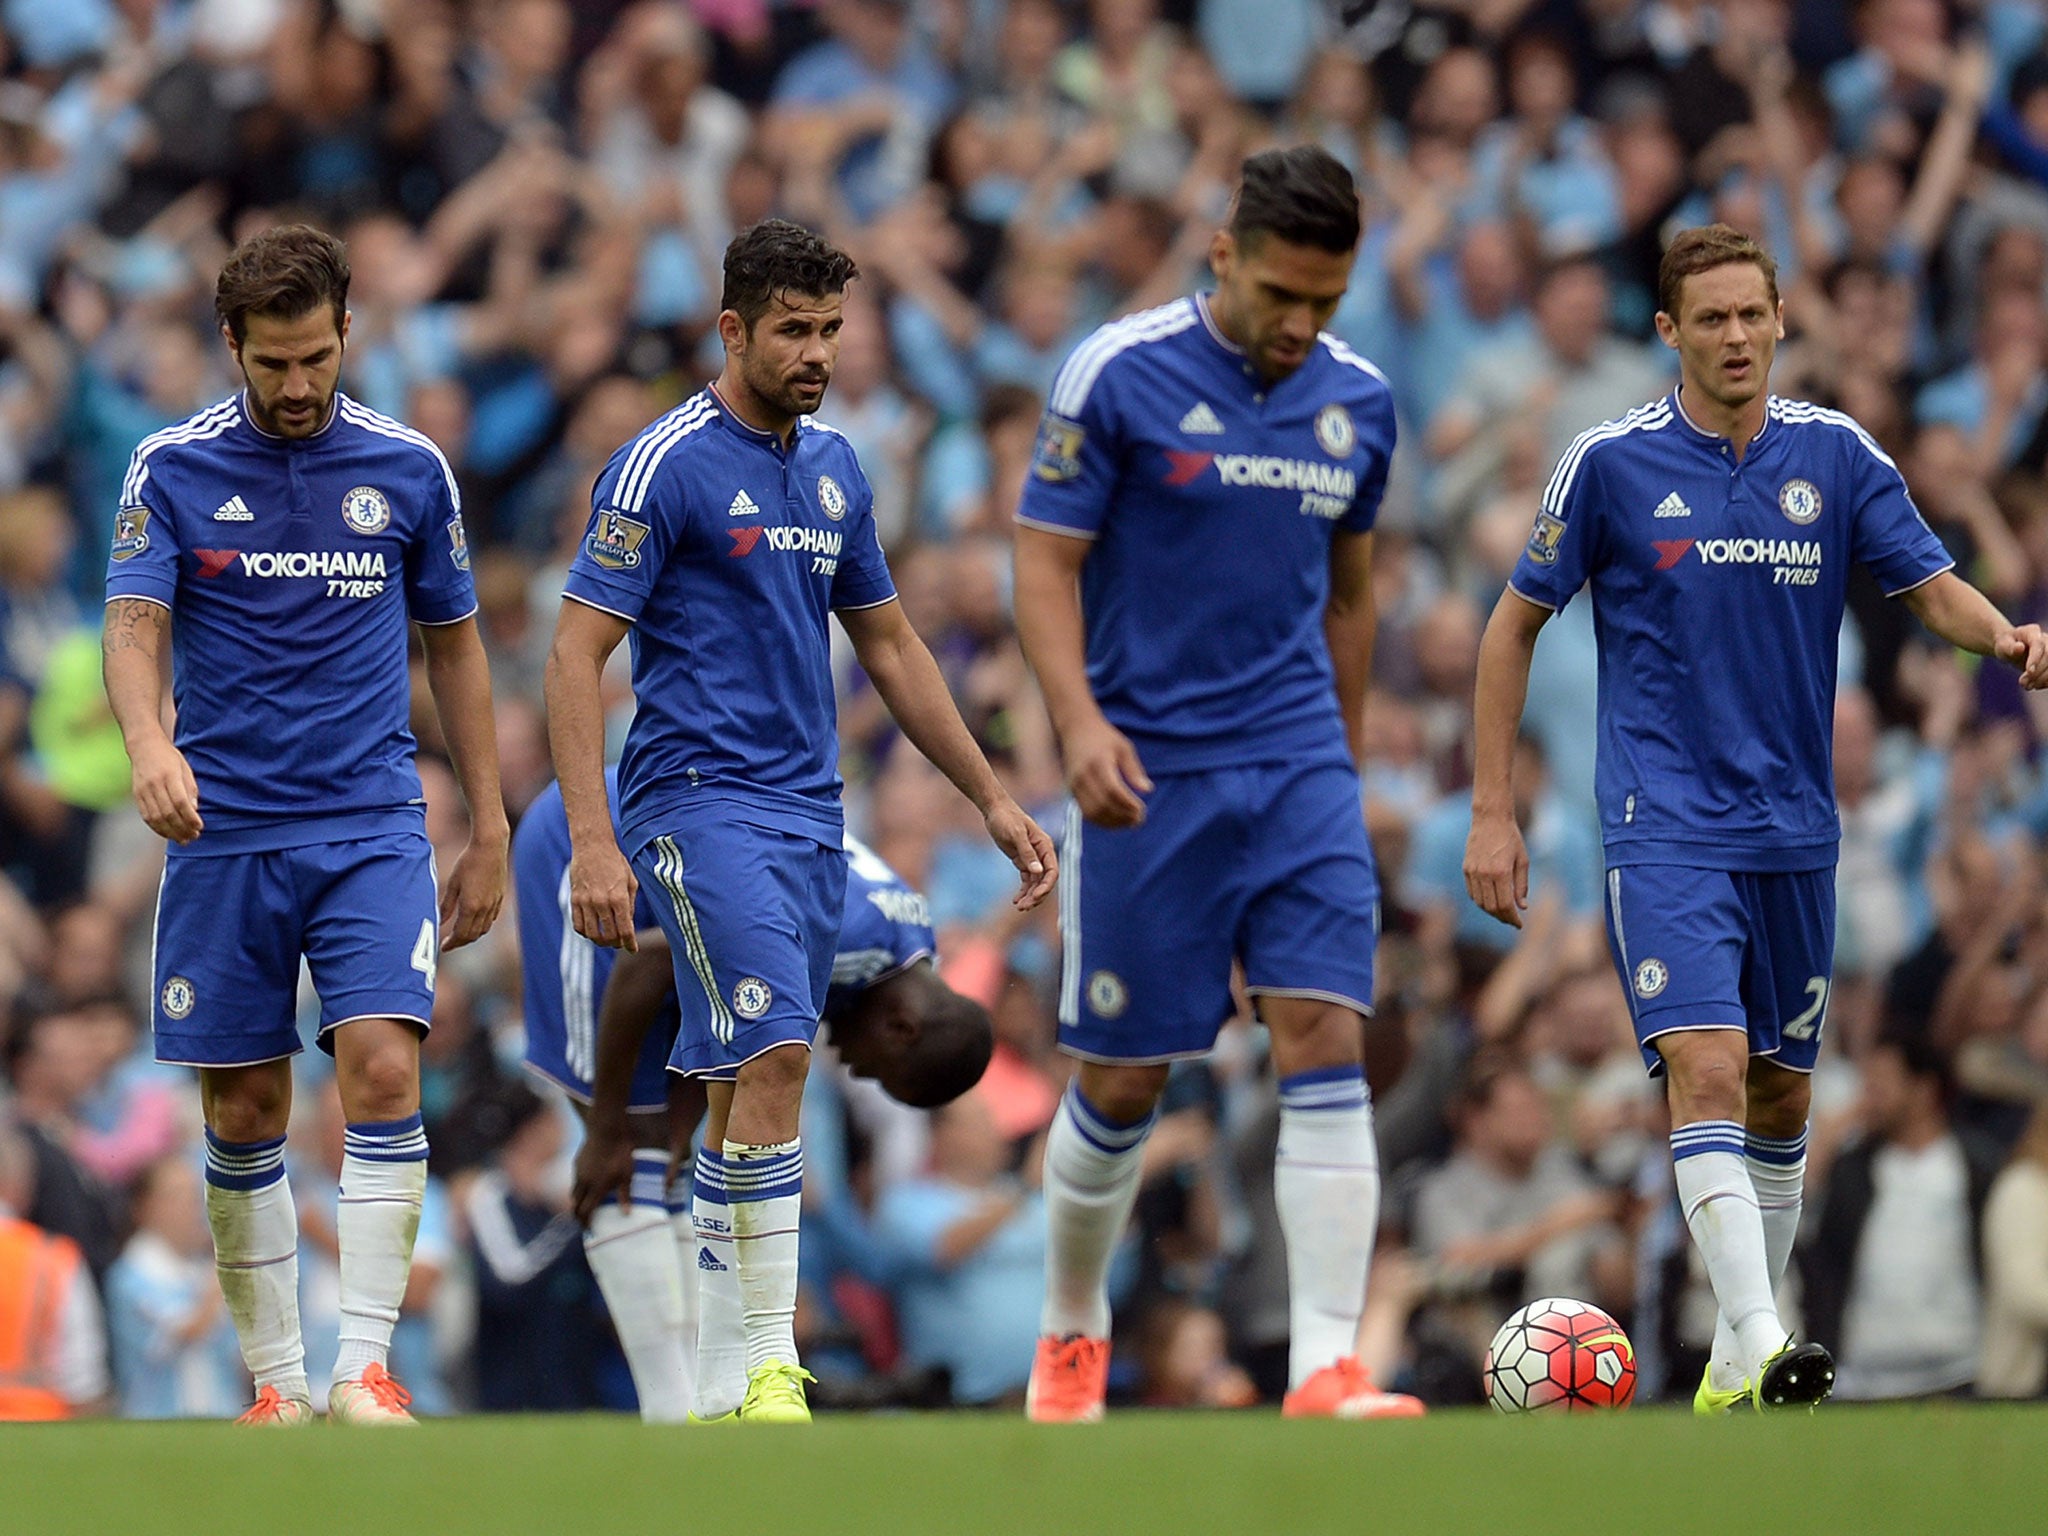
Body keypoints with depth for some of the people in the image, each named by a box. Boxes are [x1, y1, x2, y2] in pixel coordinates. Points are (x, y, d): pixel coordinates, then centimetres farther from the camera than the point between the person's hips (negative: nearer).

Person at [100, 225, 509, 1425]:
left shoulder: (410, 470, 3)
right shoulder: (174, 471, -1)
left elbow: (456, 646, 12)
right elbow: (134, 628, -11)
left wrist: (490, 834, 10)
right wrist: (151, 746, -33)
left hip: (372, 827, 0)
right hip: (224, 832, 0)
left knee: (384, 1068, -18)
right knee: (245, 1116, 4)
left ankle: (366, 1366, -18)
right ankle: (276, 1381, 15)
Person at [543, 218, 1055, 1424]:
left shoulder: (834, 467, 13)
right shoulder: (667, 465, -8)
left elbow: (890, 646, 23)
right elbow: (578, 653, -11)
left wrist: (994, 800, 20)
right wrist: (592, 840, -19)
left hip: (809, 814, 7)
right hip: (701, 801, -7)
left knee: (753, 1079, 7)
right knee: (775, 1053, -20)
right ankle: (770, 1364, -19)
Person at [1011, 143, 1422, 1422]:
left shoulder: (1360, 403, 7)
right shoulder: (1120, 376, -8)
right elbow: (1045, 561, -7)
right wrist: (1081, 723, -21)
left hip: (1298, 767, 3)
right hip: (1148, 775, -3)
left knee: (1329, 1042, -12)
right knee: (1124, 1080, 3)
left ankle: (1328, 1366, -16)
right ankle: (1074, 1336, 27)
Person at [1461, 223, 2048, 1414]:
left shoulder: (1836, 455, 3)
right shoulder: (1613, 463, -4)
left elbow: (1933, 587, 0)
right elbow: (1516, 622, 4)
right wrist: (1493, 813, 0)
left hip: (1796, 830, 4)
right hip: (1666, 827, -4)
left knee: (1780, 1096, 11)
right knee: (1707, 1068, -20)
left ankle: (1742, 1355, 25)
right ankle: (1760, 1345, -29)